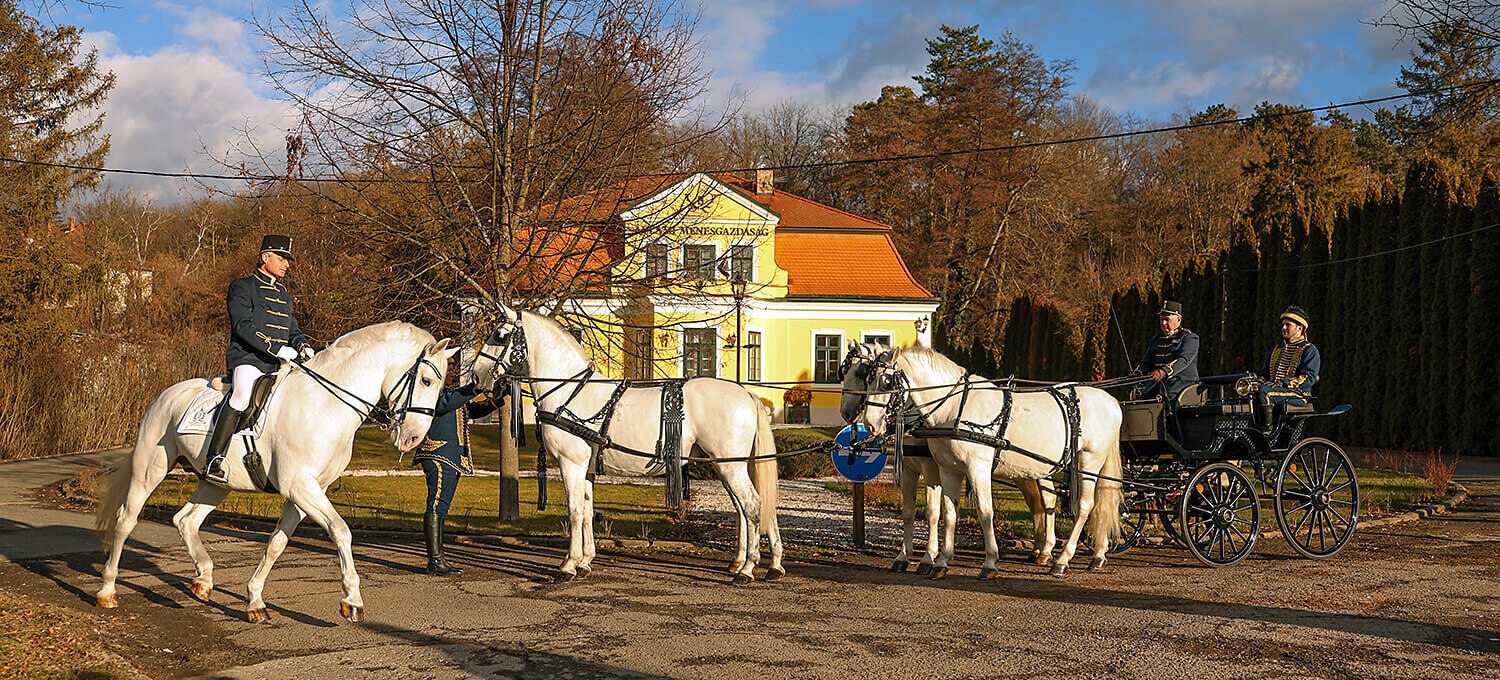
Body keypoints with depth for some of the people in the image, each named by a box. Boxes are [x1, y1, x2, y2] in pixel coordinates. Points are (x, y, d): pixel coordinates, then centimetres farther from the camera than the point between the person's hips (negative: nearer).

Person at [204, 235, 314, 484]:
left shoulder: (284, 295, 26)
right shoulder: (243, 287, 3)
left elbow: (293, 330, 23)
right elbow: (243, 326, -10)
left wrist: (302, 346, -2)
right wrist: (276, 348, -20)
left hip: (278, 365, 8)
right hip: (247, 359, -8)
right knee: (243, 394, -35)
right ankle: (214, 460, -36)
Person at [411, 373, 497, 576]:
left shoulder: (456, 392, 23)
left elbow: (471, 411, 29)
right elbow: (444, 403, -24)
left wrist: (489, 404, 8)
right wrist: (471, 391, -34)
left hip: (454, 457, 10)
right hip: (438, 454, -10)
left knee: (441, 508, 10)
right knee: (436, 504, -14)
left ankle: (437, 559, 12)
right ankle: (434, 560, -18)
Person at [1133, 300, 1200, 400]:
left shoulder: (1189, 337, 2)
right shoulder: (1156, 339, 23)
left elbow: (1184, 359, -15)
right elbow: (1146, 362, 20)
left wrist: (1164, 371, -32)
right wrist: (1138, 373, -5)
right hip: (1157, 382, 5)